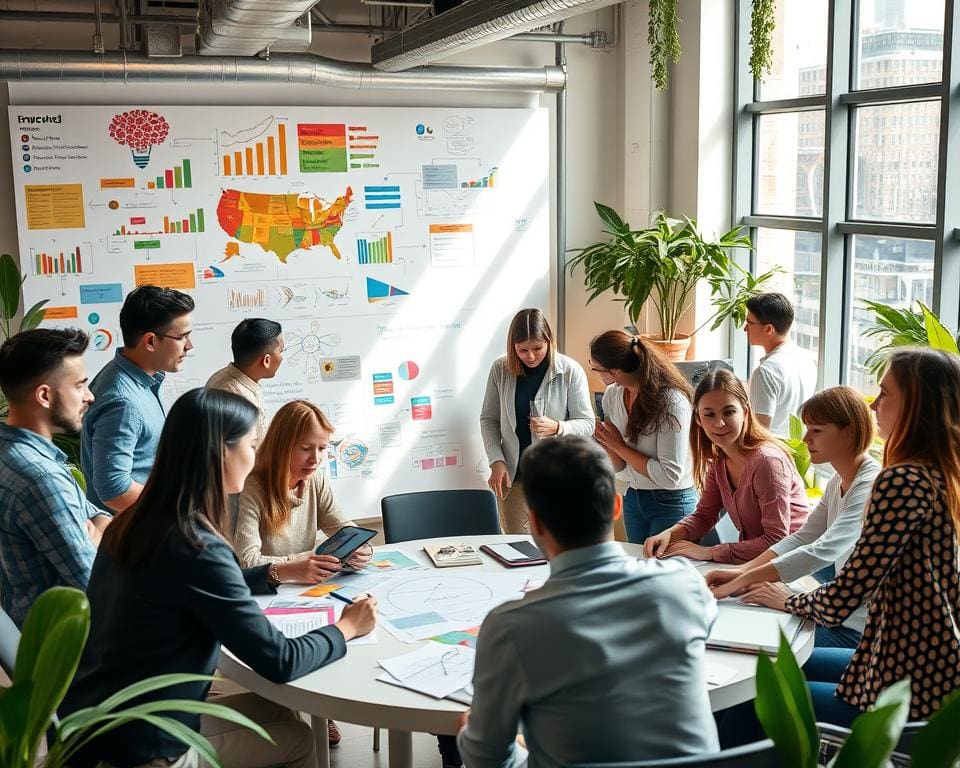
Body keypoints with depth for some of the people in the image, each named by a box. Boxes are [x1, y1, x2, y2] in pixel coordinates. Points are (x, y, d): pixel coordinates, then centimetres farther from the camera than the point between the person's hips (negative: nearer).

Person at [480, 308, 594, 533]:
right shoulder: (500, 369, -2)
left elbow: (586, 423, -3)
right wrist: (496, 462, -6)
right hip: (514, 475, 2)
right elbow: (488, 419, 5)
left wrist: (557, 428, -22)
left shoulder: (570, 371, -9)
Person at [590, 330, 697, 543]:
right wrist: (607, 446, -18)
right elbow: (619, 467, 4)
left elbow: (670, 475, -25)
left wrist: (619, 446, -18)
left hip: (672, 503, -7)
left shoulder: (672, 402, -23)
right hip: (633, 499, 7)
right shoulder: (613, 395, -2)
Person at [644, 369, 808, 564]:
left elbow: (776, 540, -23)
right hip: (751, 561, 7)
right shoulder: (718, 460, 3)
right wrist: (670, 534, -9)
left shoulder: (767, 460, -22)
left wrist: (709, 552, -23)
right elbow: (704, 516, 11)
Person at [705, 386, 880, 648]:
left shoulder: (872, 487, -22)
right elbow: (801, 538, 8)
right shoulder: (838, 481, 9)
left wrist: (741, 581, -28)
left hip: (861, 631, -8)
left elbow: (823, 552, -30)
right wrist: (741, 571, -7)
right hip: (843, 615, 8)